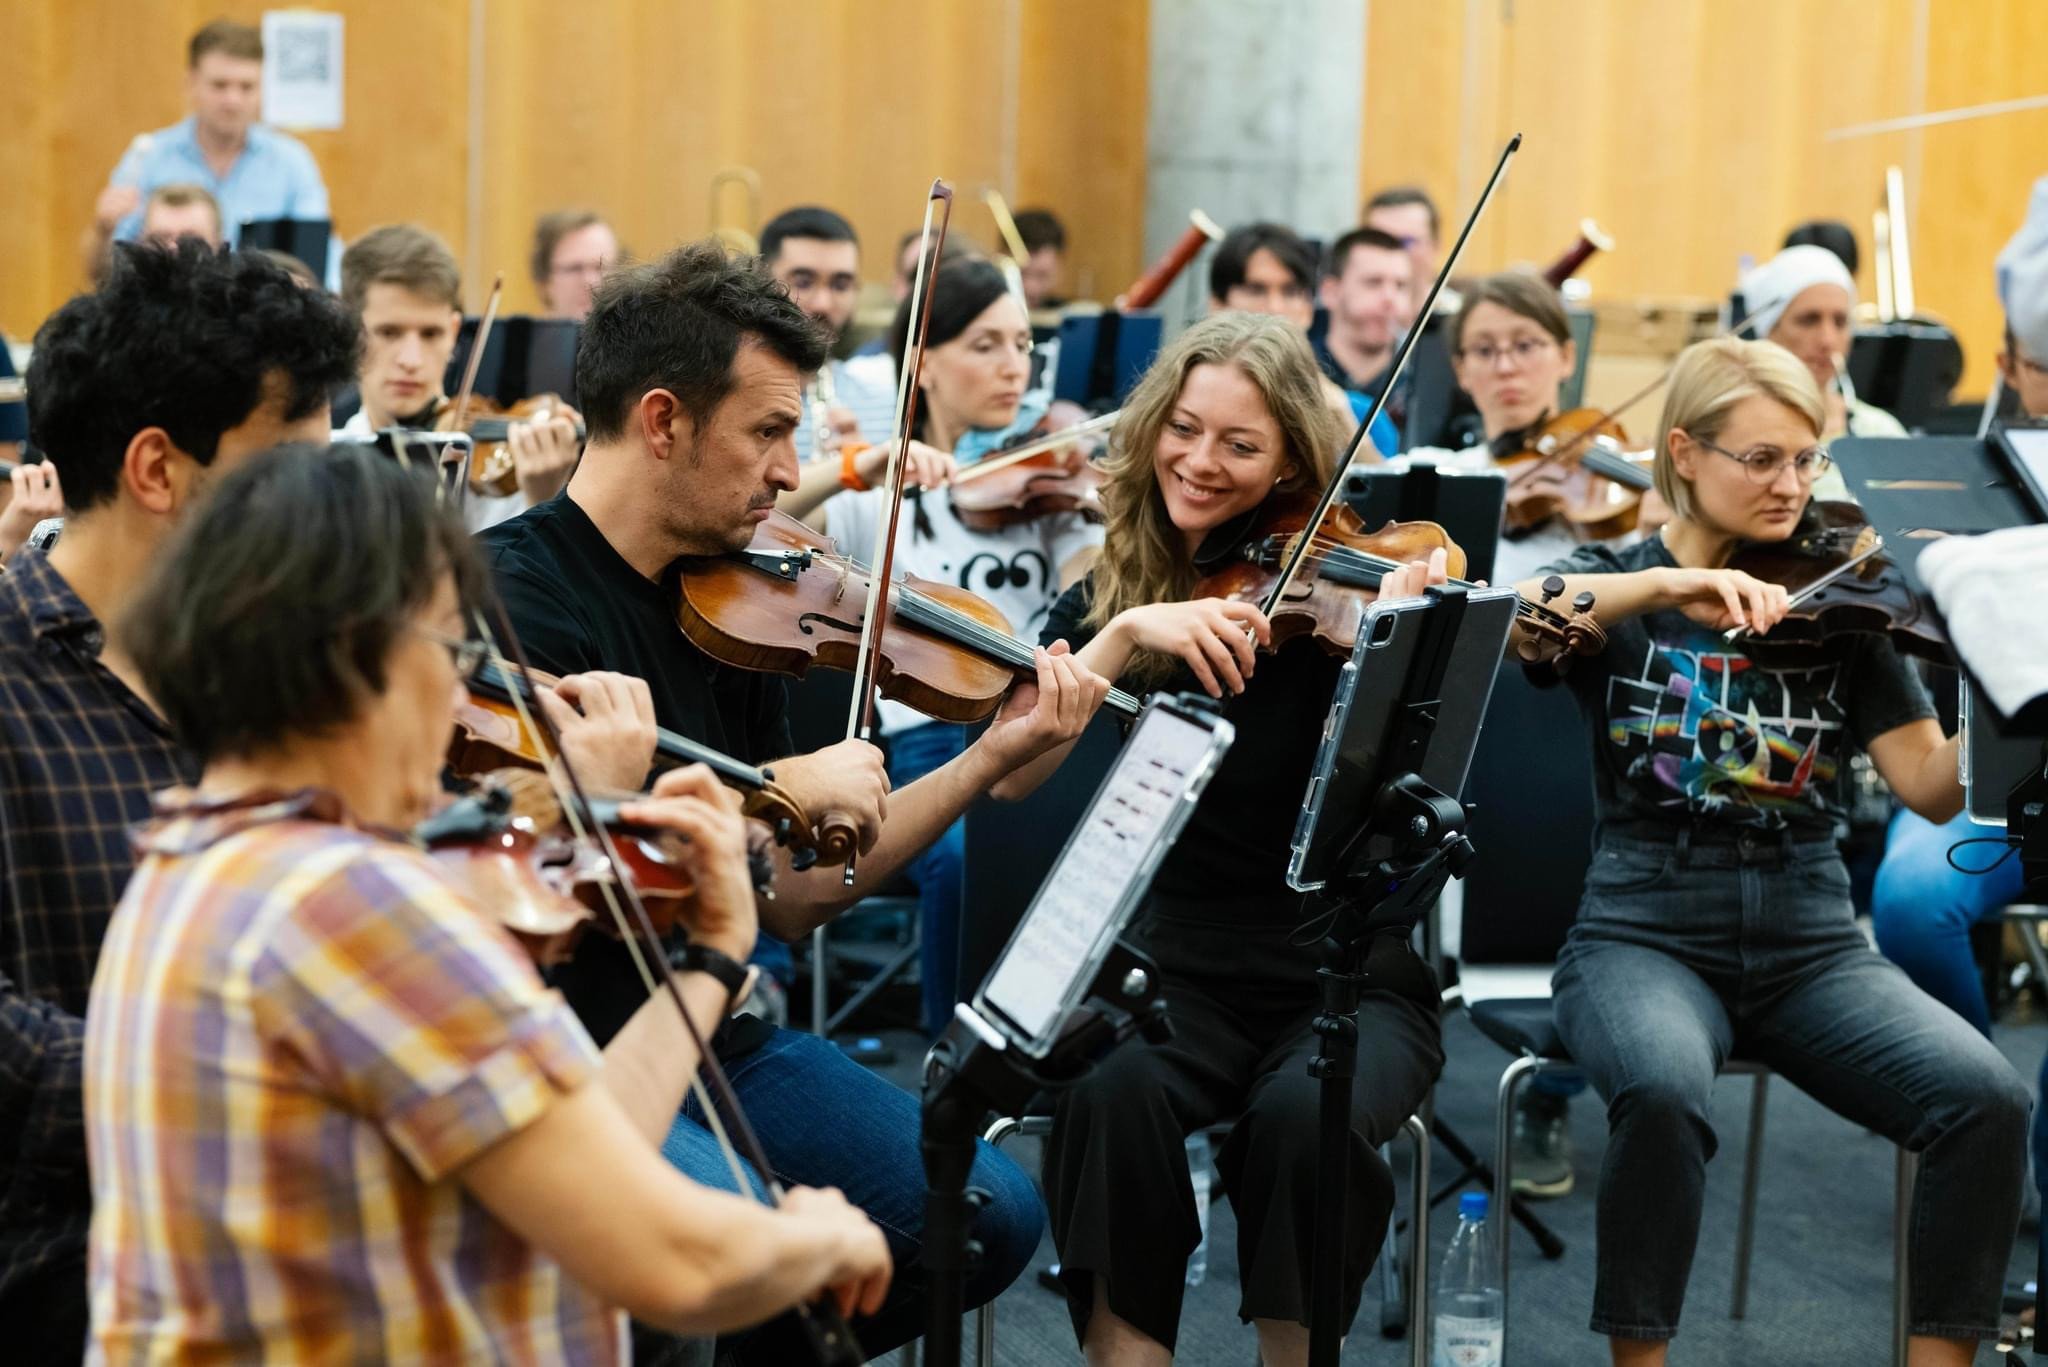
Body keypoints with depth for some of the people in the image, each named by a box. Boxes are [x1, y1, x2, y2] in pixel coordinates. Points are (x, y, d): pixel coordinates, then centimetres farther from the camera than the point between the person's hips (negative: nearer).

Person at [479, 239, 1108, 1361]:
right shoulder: (513, 593, -12)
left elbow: (787, 898, 11)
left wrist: (993, 755, 6)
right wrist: (776, 789, -18)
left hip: (721, 1039, 8)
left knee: (989, 1217, -2)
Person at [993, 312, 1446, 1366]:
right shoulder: (1107, 595, 5)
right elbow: (1009, 773, -11)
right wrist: (1126, 635, -22)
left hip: (1346, 975, -1)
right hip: (1175, 969, 1)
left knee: (1303, 1115, -33)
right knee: (1112, 1095, -32)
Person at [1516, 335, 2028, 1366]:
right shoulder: (1615, 586, 4)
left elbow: (1931, 788, -1)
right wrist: (1670, 585, -29)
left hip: (1811, 944, 3)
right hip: (1645, 933, -2)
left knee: (1985, 1098, -23)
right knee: (1663, 1091, -35)